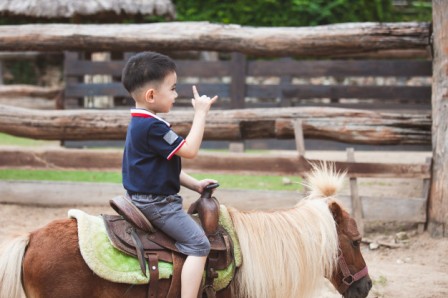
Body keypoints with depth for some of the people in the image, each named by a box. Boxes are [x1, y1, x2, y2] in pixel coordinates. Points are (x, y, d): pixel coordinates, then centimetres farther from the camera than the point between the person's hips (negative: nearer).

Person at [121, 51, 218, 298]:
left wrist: (195, 184, 12)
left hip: (143, 199, 11)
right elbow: (189, 150, -23)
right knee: (199, 244, -13)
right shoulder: (153, 127, -23)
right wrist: (200, 113, -16)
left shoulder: (140, 123, 12)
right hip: (156, 203, -11)